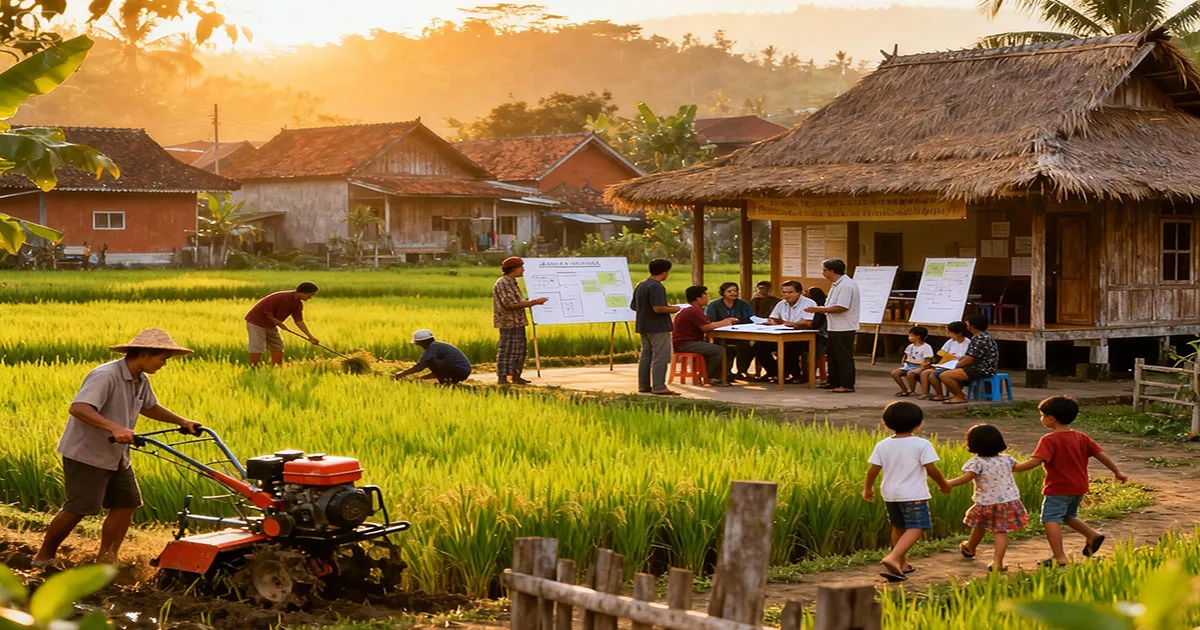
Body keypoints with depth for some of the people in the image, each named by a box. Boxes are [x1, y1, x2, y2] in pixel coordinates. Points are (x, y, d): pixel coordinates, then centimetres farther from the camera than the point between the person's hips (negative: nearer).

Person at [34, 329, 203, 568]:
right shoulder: (105, 376, -25)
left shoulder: (141, 381, 6)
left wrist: (182, 422, 20)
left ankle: (106, 561, 11)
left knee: (126, 503, 3)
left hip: (116, 456, 9)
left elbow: (149, 407, 27)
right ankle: (44, 557, 9)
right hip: (85, 453, -9)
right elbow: (78, 408, -38)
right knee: (79, 508, -9)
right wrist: (114, 427, -49)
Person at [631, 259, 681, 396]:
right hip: (658, 327, -9)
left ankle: (643, 386, 15)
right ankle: (659, 387, -8)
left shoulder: (640, 285, 11)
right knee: (661, 357, -5)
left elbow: (633, 306, 17)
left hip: (643, 326, 9)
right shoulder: (656, 287, -18)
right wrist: (673, 309, -11)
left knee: (645, 356, 13)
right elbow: (658, 308, -26)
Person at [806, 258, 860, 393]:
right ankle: (834, 382, 27)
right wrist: (820, 309, 6)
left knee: (844, 357, -5)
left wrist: (819, 310, -21)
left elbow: (841, 307, -26)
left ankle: (847, 385, 0)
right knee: (833, 357, 18)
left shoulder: (846, 285, -19)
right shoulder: (837, 285, 15)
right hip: (835, 328, 11)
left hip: (844, 329, -11)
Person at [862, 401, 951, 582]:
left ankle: (902, 563, 29)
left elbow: (873, 470, -1)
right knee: (915, 528, -6)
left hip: (890, 493, 6)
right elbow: (931, 469, -11)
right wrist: (943, 484, 5)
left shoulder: (882, 445, 0)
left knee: (898, 527, 20)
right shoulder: (921, 445, -11)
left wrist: (867, 489, 14)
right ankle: (893, 558, -27)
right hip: (913, 494, -6)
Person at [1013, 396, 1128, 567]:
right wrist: (1117, 471, 17)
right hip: (1079, 488, 8)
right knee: (1068, 516, 29)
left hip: (1057, 490, -8)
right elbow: (1100, 454, 7)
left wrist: (1013, 468, -22)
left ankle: (1059, 557, -14)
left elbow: (1035, 461, -27)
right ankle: (1093, 536, 26)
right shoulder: (1081, 437, 6)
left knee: (1050, 520, -6)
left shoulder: (1049, 440, -16)